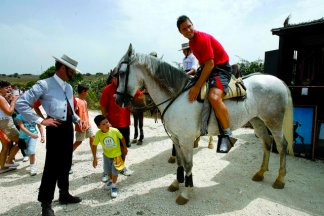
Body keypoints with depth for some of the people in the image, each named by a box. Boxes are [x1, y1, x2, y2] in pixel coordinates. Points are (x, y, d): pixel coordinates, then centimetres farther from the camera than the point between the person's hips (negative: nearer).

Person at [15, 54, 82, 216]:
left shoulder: (69, 87, 12)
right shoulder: (44, 85, -11)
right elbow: (21, 103, -14)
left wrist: (77, 119, 8)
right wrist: (40, 120, -18)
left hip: (69, 127, 7)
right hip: (56, 128, -7)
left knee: (66, 163, 18)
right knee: (52, 165, 0)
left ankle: (64, 194, 35)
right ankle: (46, 203, 18)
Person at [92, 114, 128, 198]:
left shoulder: (114, 130, -28)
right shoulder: (98, 134, -24)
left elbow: (122, 138, -11)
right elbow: (95, 145, -12)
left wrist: (125, 148, 0)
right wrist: (95, 158, -8)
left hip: (117, 154, -3)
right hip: (106, 155, 3)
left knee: (115, 171, 4)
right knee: (108, 170, 23)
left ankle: (114, 186, 28)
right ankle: (111, 180, 54)